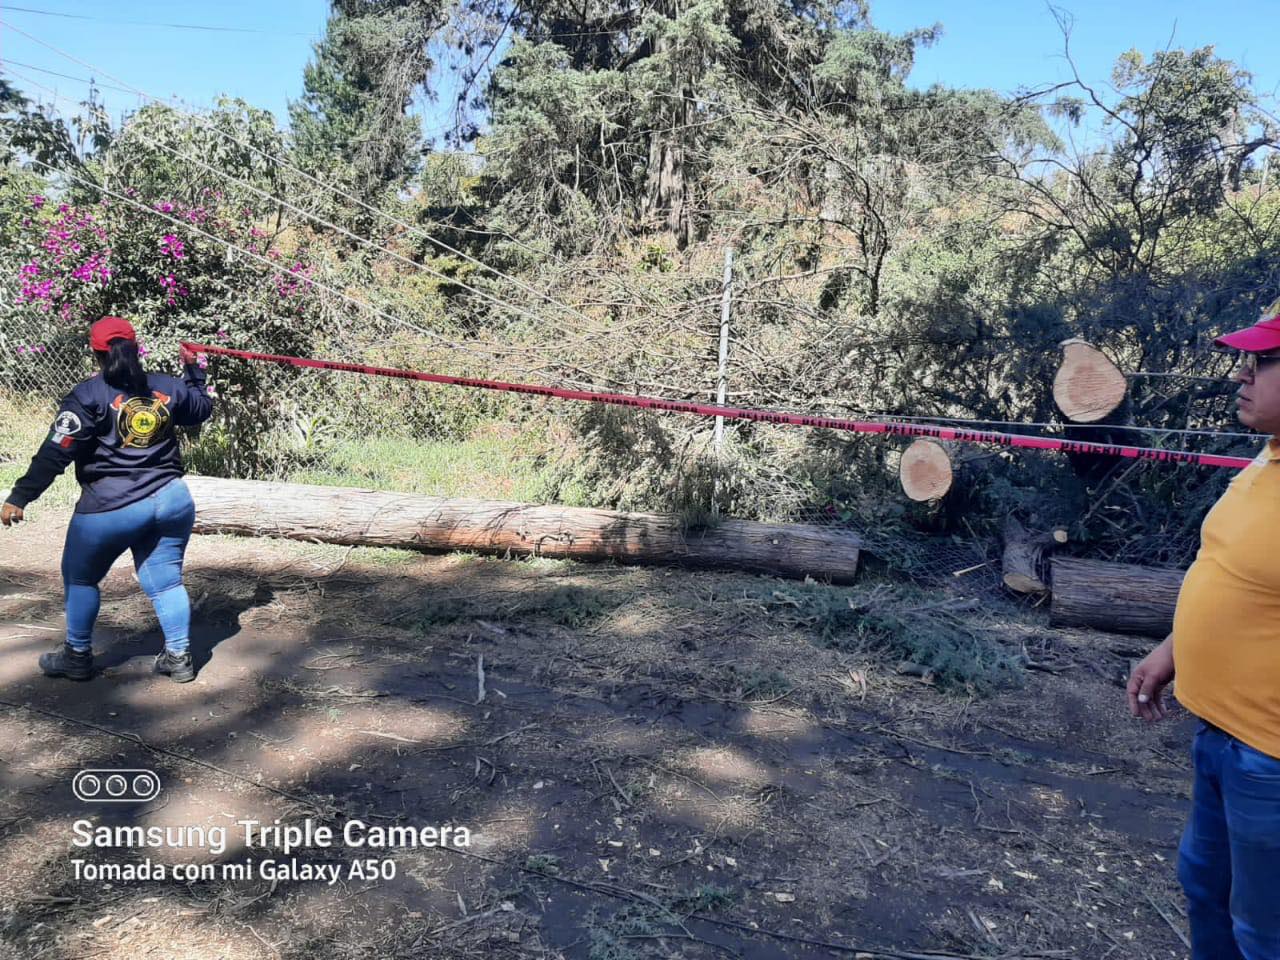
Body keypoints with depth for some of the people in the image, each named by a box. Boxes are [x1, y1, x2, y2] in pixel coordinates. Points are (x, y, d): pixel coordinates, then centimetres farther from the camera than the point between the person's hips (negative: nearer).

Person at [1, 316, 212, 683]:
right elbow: (202, 409, 27)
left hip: (109, 507, -4)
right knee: (166, 580, 12)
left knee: (80, 578, 16)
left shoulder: (90, 394, -7)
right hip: (171, 499, 4)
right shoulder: (167, 387, 6)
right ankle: (178, 657, 13)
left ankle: (78, 657, 25)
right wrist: (194, 370, 39)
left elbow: (56, 452, -12)